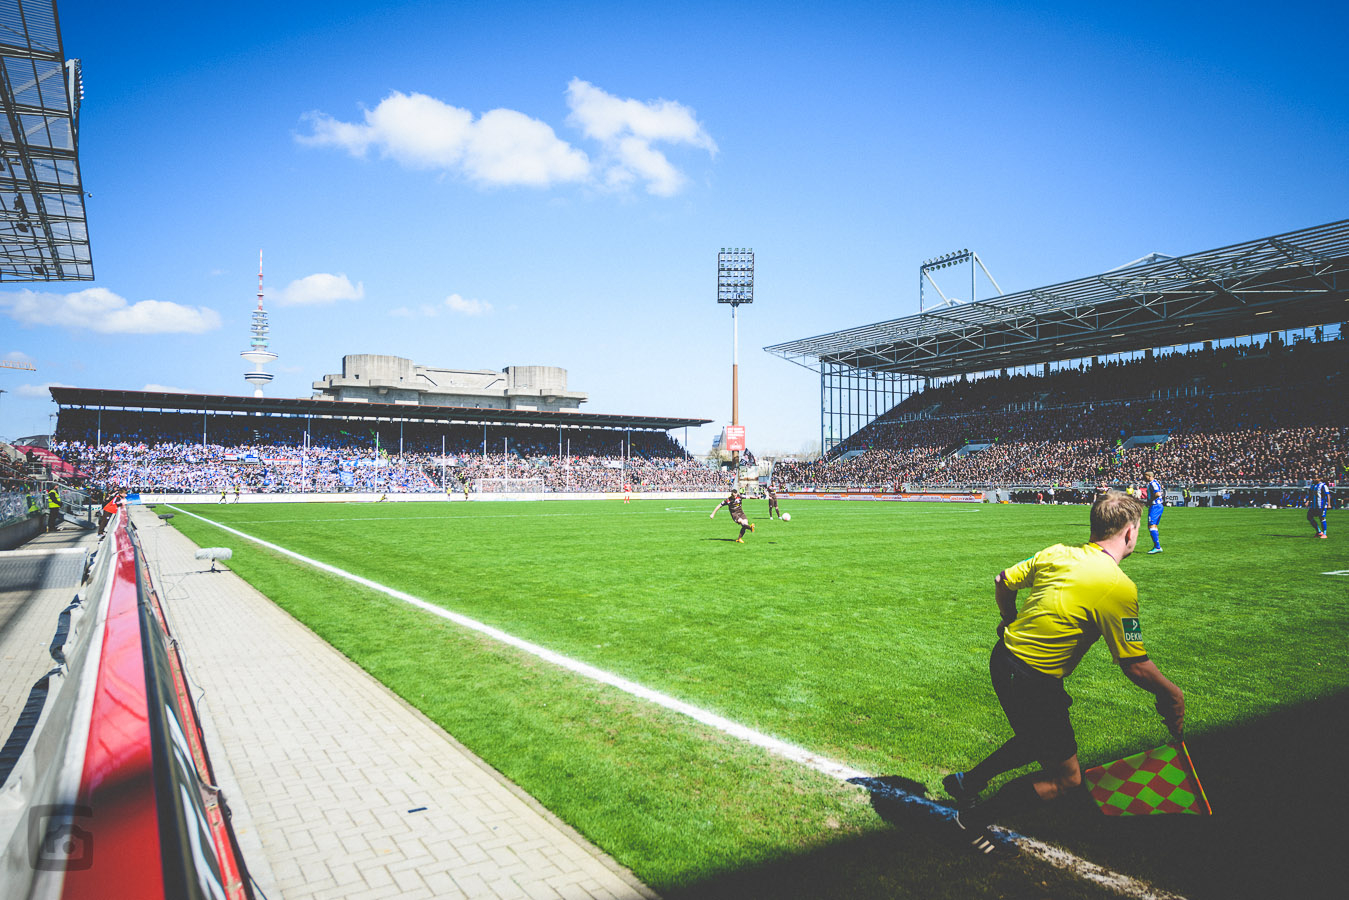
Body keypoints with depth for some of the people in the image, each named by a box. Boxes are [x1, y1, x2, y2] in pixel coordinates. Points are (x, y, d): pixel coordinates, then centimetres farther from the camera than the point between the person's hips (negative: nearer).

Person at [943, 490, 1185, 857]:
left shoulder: (1056, 553, 2)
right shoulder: (1119, 587, -18)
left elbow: (1002, 582, 14)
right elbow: (1136, 666, -14)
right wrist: (1172, 695, 4)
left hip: (1004, 658, 8)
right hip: (1034, 684, -8)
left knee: (1037, 738, 30)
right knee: (1066, 777, 8)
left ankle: (966, 782, 38)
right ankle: (973, 820, 12)